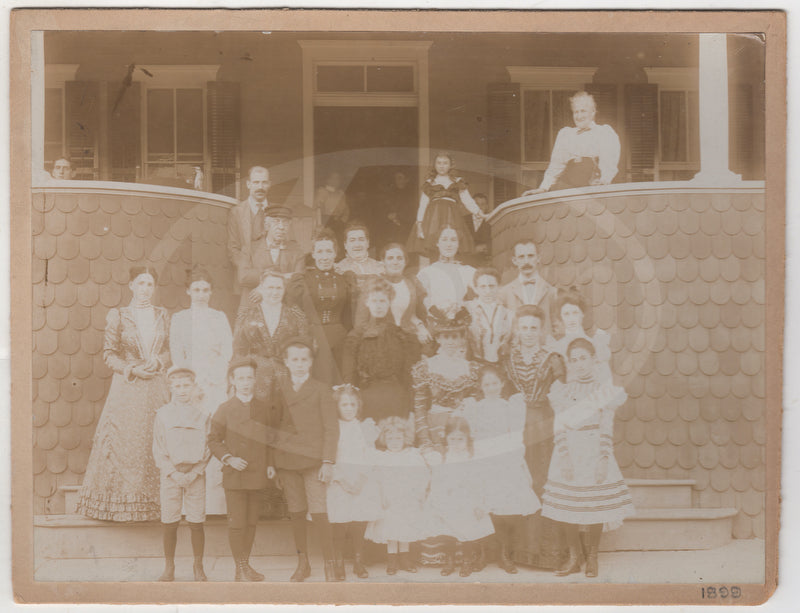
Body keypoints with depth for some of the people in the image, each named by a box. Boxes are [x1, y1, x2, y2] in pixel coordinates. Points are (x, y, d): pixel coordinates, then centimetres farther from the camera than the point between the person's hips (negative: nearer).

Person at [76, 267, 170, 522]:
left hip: (156, 388, 3)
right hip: (127, 389, -2)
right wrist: (132, 370, -12)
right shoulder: (117, 315, 1)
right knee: (123, 443, -3)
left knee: (156, 444, 1)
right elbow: (109, 353, 0)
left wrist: (158, 361, -6)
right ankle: (120, 506, 6)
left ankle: (152, 505, 9)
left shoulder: (162, 315, 9)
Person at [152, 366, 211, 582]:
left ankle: (198, 567, 12)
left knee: (196, 522, 0)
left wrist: (194, 472, -8)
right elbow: (158, 450, 4)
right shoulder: (163, 414, 4)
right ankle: (169, 568, 14)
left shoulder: (203, 413, 2)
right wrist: (173, 473, -7)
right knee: (169, 523, 1)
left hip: (195, 473, 0)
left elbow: (208, 447, 3)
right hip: (170, 473, 0)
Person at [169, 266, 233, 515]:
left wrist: (211, 377, -6)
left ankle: (214, 500, -7)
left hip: (216, 381, 1)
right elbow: (176, 354, 5)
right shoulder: (178, 318, 12)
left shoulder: (220, 318, 14)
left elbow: (227, 351, 7)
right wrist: (193, 379, -7)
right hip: (188, 380, -1)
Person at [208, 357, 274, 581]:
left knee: (251, 522, 9)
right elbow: (214, 440, 1)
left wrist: (270, 464, 7)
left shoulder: (264, 407, 7)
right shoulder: (225, 409, -2)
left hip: (258, 475, 3)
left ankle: (246, 565, 20)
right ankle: (240, 568, 6)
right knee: (237, 523, -3)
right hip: (234, 476, -3)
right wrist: (229, 459, -12)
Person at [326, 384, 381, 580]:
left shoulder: (366, 428, 10)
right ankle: (338, 565, 7)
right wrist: (343, 479, -12)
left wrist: (360, 478, -7)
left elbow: (370, 457, 8)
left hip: (362, 484, 2)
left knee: (359, 527, 2)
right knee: (339, 528, -5)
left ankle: (358, 563, 17)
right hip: (338, 483, -2)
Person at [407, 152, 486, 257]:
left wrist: (477, 212, -8)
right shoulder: (429, 183, 19)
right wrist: (419, 223, -1)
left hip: (452, 216, 0)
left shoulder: (458, 182, 20)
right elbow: (422, 204, 12)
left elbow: (467, 200, 10)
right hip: (433, 216, 0)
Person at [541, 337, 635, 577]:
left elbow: (606, 429, -2)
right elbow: (560, 427, 0)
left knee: (595, 507, 0)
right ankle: (574, 558, 16)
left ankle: (592, 558, 18)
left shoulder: (605, 391, 2)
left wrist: (603, 459, -11)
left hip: (594, 454, -1)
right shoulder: (562, 392, 5)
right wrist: (565, 457, -10)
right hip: (569, 454, 1)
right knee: (566, 508, 0)